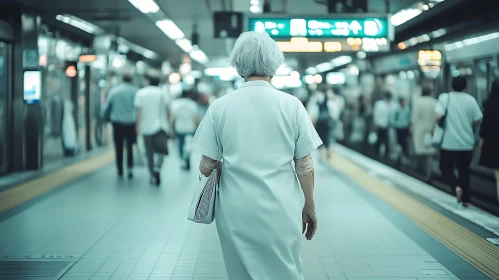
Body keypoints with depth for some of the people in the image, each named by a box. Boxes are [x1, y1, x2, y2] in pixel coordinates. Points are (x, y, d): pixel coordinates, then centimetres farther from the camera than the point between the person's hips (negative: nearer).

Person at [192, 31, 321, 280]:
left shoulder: (220, 106, -5)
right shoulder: (291, 105, -6)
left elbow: (206, 168, -2)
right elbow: (304, 165, -3)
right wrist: (309, 207, 10)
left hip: (236, 212, 1)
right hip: (281, 211, -1)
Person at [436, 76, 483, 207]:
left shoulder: (445, 97, -4)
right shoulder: (471, 100, 1)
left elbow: (439, 115, -17)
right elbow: (477, 120, 0)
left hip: (449, 143, -2)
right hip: (467, 143, 2)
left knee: (446, 168, 12)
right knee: (464, 171, 14)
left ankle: (456, 186, -13)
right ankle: (466, 199, 14)